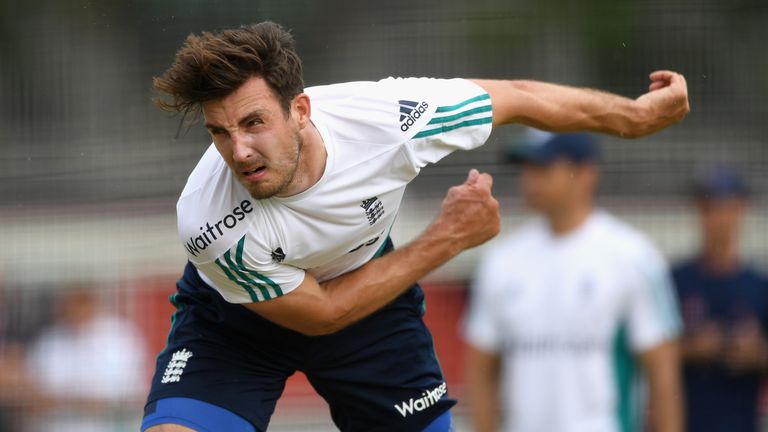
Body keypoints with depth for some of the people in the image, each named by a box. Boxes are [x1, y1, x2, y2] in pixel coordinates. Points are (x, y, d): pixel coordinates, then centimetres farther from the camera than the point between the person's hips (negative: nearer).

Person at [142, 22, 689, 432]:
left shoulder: (385, 116, -32)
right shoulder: (211, 227, -37)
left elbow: (519, 99, -13)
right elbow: (317, 313, -22)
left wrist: (638, 114, 1)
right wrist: (448, 239, -21)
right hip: (236, 313, -3)